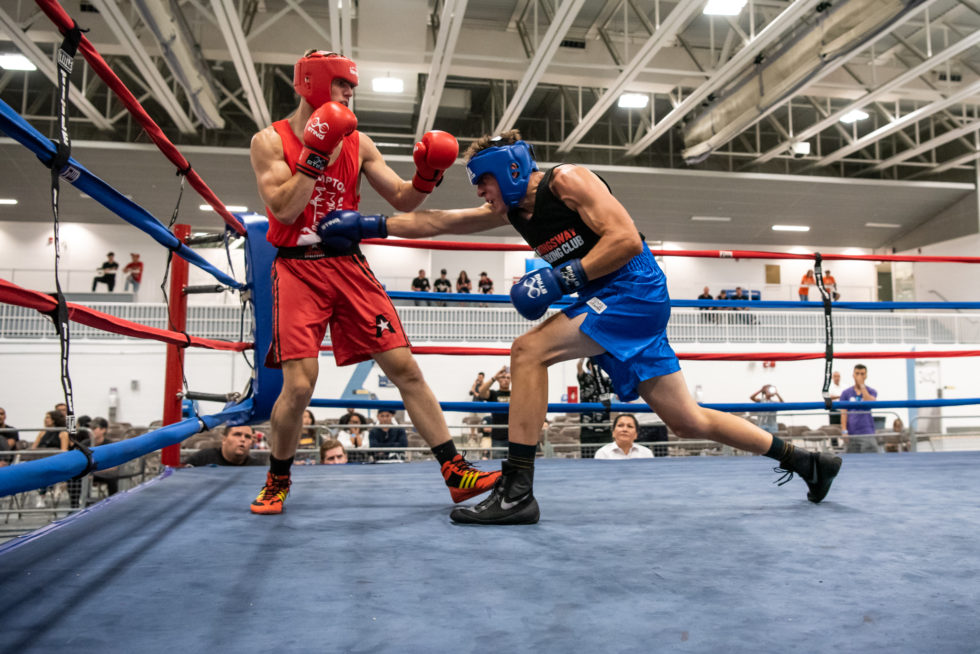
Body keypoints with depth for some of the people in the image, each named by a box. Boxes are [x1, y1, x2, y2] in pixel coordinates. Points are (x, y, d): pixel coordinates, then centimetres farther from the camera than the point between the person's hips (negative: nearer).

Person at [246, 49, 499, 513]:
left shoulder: (356, 142, 11)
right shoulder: (270, 141, 1)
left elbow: (402, 201, 11)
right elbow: (284, 210, -13)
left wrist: (426, 177, -9)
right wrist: (316, 153, -15)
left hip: (349, 265, 4)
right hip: (298, 269, -3)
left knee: (405, 368, -3)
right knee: (299, 384, -13)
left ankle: (456, 474, 3)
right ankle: (276, 482, 15)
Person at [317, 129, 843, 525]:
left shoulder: (566, 180, -9)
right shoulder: (510, 210, 13)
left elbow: (626, 238, -18)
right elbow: (436, 222, 14)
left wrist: (561, 279, -22)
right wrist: (367, 225, 10)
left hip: (634, 291, -9)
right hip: (608, 304, 9)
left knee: (529, 351, -21)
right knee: (686, 420, 9)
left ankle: (516, 492, -19)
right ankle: (804, 461, 24)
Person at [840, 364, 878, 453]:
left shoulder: (872, 391, 8)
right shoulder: (846, 393, 9)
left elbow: (869, 403, -15)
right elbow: (843, 413, 4)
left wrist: (862, 385, -11)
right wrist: (844, 431, -6)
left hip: (867, 433, -1)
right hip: (852, 434, 1)